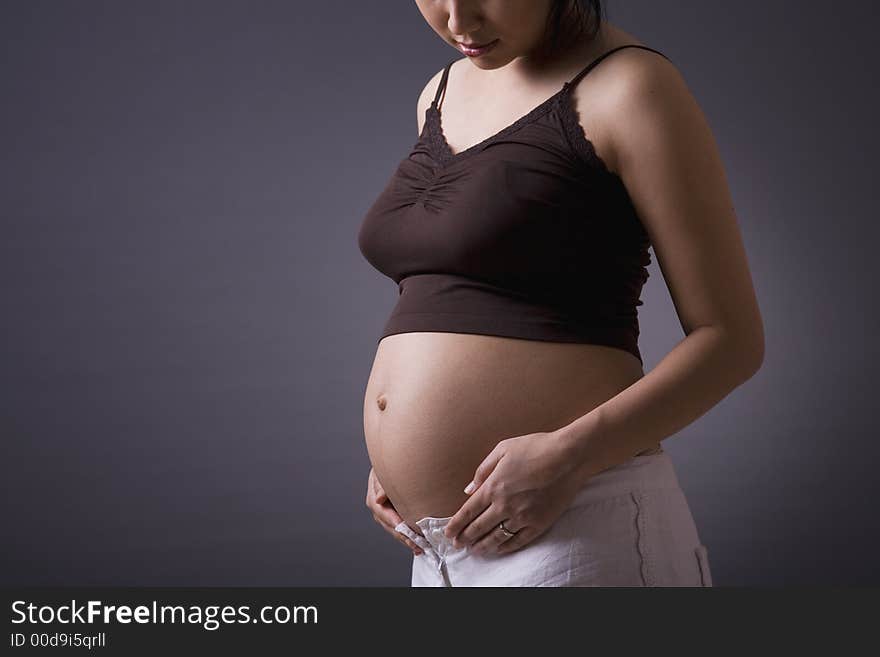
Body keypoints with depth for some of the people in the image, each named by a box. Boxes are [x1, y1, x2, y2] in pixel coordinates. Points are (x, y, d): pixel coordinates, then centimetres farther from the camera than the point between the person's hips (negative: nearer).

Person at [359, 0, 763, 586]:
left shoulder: (629, 87, -7)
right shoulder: (442, 93, 13)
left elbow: (731, 338, -8)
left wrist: (569, 455, -20)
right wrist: (393, 457, 9)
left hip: (573, 529, -6)